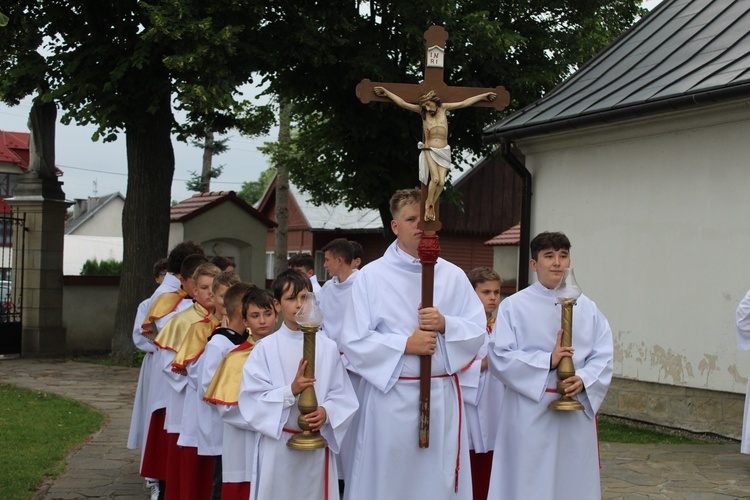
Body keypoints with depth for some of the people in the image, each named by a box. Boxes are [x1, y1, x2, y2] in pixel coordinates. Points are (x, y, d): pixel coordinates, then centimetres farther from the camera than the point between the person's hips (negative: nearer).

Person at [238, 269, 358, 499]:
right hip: (277, 446, -1)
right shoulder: (265, 348, -3)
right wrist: (291, 391, -21)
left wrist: (326, 411, -18)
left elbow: (342, 395, 2)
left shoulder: (327, 347, 1)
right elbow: (251, 400, -8)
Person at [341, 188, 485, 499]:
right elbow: (353, 342, -7)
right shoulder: (371, 276, -2)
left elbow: (478, 333, 6)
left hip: (442, 395, 3)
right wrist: (405, 345, -15)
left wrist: (446, 324, -12)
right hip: (390, 394, -2)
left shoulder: (453, 276, 8)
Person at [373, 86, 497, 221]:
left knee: (441, 181, -11)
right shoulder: (422, 111, 4)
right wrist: (386, 92, 1)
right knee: (435, 178, -21)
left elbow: (464, 103, 12)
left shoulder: (443, 108, 7)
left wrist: (484, 96, 15)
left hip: (443, 151, 2)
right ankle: (429, 204, -1)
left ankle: (431, 205, 9)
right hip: (430, 150, -2)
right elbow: (403, 103, 3)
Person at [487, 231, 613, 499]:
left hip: (577, 411, 3)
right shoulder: (514, 306, -2)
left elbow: (603, 356, 4)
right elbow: (500, 357, -9)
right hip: (530, 411, -3)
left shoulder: (587, 308, 8)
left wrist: (584, 380, -16)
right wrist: (548, 361, -18)